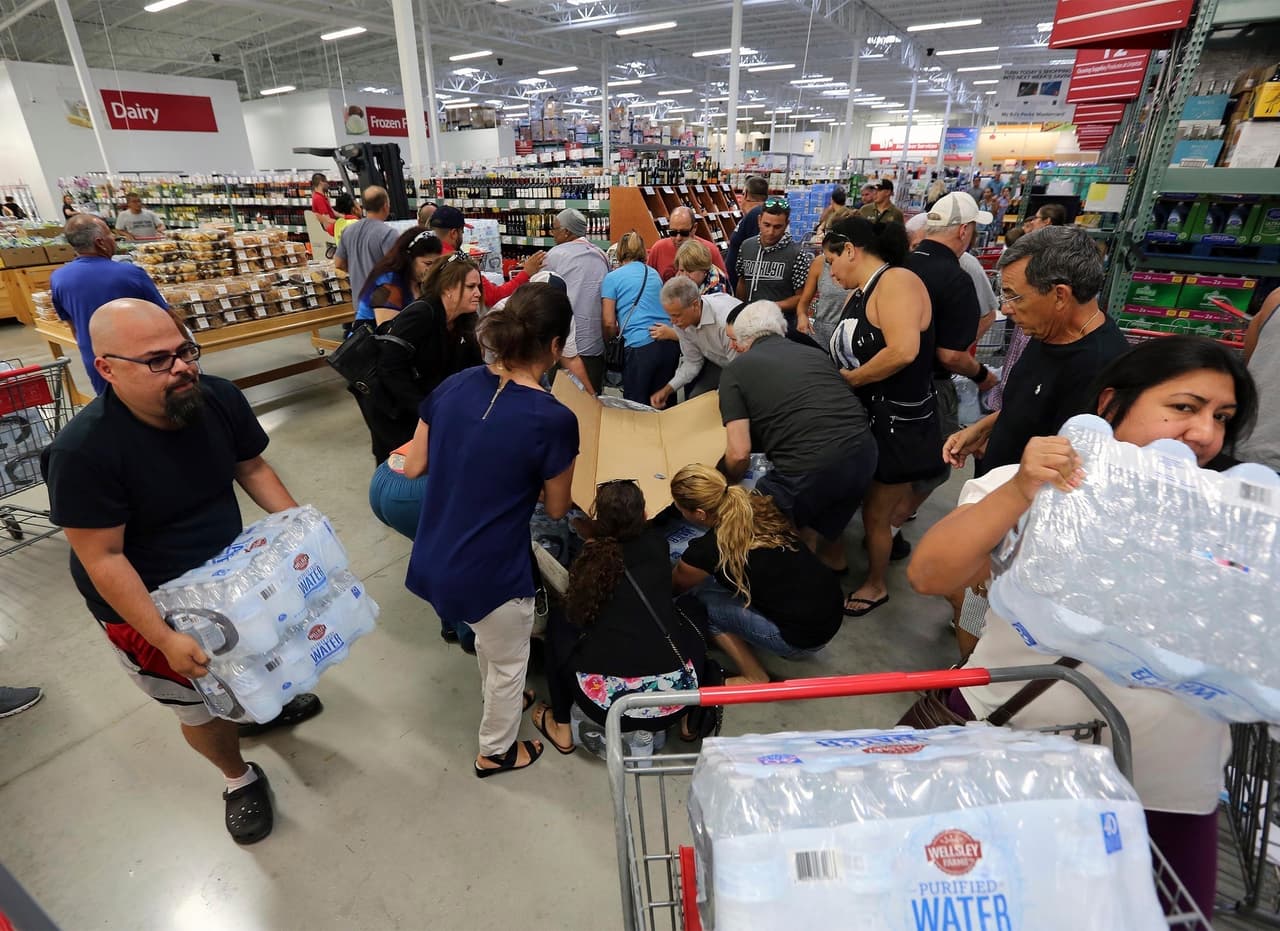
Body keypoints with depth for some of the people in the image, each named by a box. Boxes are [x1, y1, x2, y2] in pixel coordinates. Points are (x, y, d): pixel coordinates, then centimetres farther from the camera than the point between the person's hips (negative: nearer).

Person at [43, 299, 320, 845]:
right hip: (147, 601, -4)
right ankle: (240, 779, 43)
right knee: (201, 707, 13)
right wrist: (166, 639, -28)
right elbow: (103, 559, -26)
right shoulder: (84, 451, -31)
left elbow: (251, 468, -2)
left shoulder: (219, 398, -18)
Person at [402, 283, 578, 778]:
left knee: (488, 637, 35)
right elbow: (556, 509, -8)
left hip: (432, 561, 6)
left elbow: (413, 467, 4)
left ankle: (500, 700, 62)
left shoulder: (453, 385, -6)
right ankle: (495, 752, 50)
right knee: (508, 662, 25)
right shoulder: (554, 419, -23)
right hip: (487, 574, -6)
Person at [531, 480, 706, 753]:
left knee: (557, 622, 24)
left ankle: (562, 729, 29)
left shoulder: (591, 557, 6)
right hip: (675, 697, 2)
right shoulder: (656, 543, 8)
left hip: (607, 700, -1)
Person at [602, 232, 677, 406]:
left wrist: (612, 341, 18)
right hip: (670, 344, 5)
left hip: (640, 347, -5)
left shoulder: (612, 277, 4)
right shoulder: (654, 273, 19)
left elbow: (609, 323, 0)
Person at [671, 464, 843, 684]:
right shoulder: (760, 507, -1)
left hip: (805, 638, -7)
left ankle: (754, 677, 9)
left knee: (701, 598, 2)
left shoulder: (707, 550, -16)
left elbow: (673, 588, 6)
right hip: (834, 609, 7)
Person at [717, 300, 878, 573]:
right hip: (863, 452, 6)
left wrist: (728, 484, 17)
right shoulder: (815, 353, 20)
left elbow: (739, 454, -3)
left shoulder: (736, 370, 6)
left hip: (809, 467, -6)